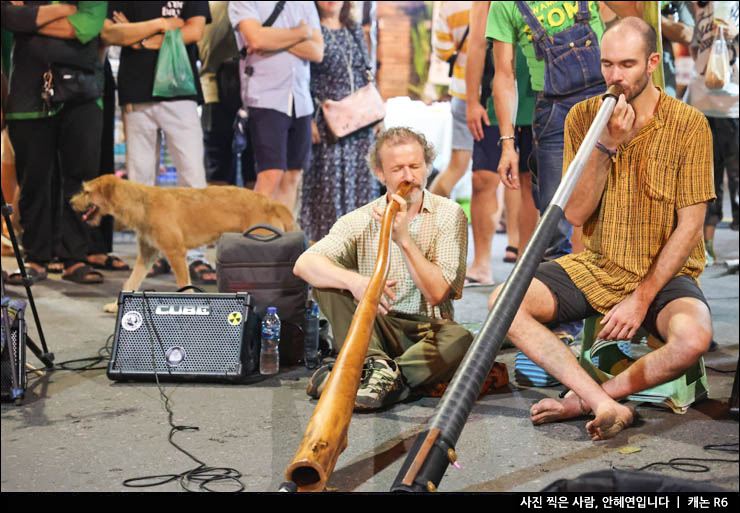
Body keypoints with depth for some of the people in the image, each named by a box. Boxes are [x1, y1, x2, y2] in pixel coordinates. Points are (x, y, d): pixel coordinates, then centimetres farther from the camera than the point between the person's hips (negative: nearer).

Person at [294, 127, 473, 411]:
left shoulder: (449, 214, -2)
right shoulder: (361, 220, 1)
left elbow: (438, 293, -11)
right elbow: (304, 263, -16)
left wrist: (404, 238, -20)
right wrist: (354, 281, -35)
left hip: (427, 332, -1)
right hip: (376, 330, 2)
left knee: (461, 341, -34)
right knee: (328, 276, -19)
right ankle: (375, 361, -31)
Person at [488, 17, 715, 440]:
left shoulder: (688, 124, -8)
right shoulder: (583, 117, 0)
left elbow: (690, 225, -9)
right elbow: (576, 214, -5)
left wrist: (642, 298, -16)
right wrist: (606, 144, -18)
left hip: (664, 273, -3)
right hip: (594, 267, 3)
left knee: (694, 337, -35)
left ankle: (584, 399, -17)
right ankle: (607, 405, -31)